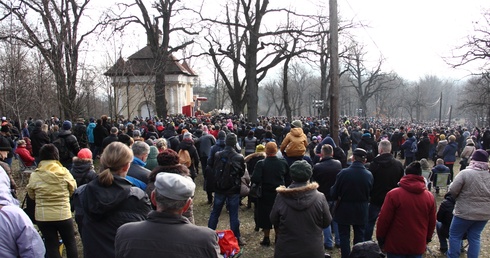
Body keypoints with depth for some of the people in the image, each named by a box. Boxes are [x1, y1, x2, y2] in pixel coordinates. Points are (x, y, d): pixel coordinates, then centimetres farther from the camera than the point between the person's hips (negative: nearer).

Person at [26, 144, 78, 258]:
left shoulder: (34, 176, -9)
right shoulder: (64, 172, -11)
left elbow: (31, 195, 4)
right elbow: (73, 189, 2)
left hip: (43, 217, 1)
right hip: (63, 215, -1)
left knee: (51, 245, 12)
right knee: (70, 243, 17)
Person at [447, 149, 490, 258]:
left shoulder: (465, 173, -19)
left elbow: (452, 191, -16)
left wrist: (459, 197, 5)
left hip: (466, 213, -5)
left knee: (455, 235, 11)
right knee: (475, 237, 17)